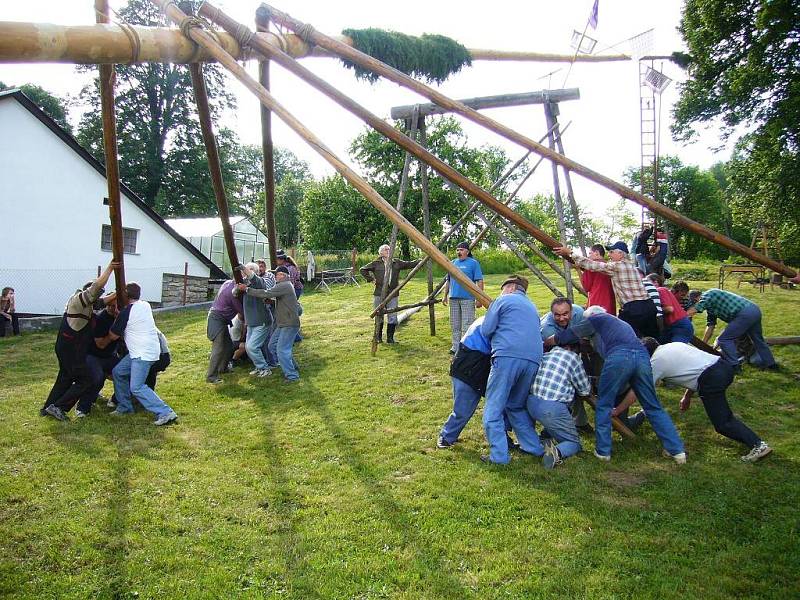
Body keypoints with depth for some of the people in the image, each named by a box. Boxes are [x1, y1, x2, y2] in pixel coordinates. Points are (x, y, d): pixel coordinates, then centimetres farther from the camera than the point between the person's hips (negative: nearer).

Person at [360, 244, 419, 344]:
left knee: (393, 317, 0)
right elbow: (362, 270, 7)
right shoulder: (376, 263, 1)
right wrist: (371, 279, -1)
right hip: (379, 294, -2)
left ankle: (390, 338, 10)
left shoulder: (396, 263, 9)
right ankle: (378, 337, 20)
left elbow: (409, 264, 8)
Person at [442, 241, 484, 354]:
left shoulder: (473, 263, -3)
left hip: (468, 298, -6)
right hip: (453, 298, 6)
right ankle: (456, 346, 20)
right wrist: (445, 295, 15)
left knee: (467, 325, -5)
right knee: (455, 325, 11)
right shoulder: (453, 263, 14)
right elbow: (448, 281, 20)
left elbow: (479, 281, -7)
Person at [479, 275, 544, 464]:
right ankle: (534, 447, 22)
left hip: (507, 356, -7)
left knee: (493, 408, -1)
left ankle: (499, 455, -6)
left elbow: (486, 330, 6)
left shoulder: (503, 300, 12)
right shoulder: (532, 307, 32)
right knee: (516, 406, 22)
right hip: (533, 359, 7)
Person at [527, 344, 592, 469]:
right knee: (574, 442, 12)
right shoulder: (573, 357, 0)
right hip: (553, 408, -6)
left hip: (532, 403, 6)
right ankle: (557, 452, -20)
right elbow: (585, 390, 7)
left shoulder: (545, 354, 15)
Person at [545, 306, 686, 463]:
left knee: (604, 404, 8)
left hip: (619, 357, -5)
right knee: (653, 407, 13)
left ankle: (602, 451, 8)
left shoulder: (595, 319, 23)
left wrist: (544, 343, 37)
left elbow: (565, 337, 21)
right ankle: (677, 450, 9)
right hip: (642, 356, 6)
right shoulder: (623, 324, 41)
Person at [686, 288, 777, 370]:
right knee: (757, 340, 26)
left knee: (724, 340, -3)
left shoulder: (707, 295, -6)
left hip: (745, 314, -10)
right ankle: (770, 363, 40)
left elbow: (689, 313, -16)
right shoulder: (710, 306, 23)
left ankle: (734, 366, 0)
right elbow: (710, 326, 23)